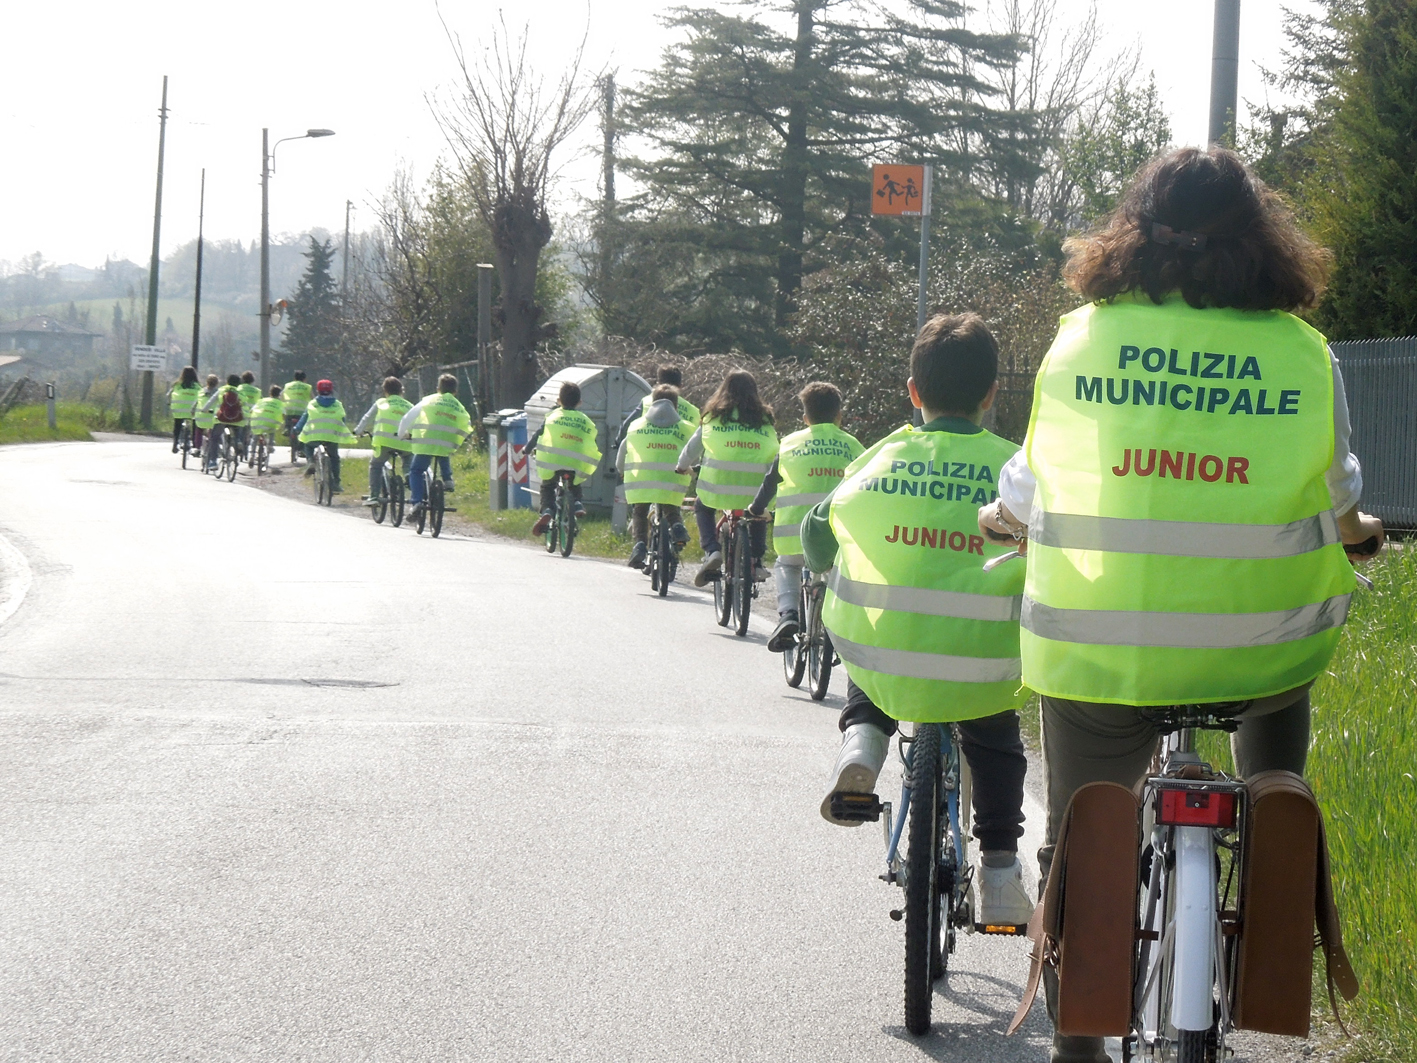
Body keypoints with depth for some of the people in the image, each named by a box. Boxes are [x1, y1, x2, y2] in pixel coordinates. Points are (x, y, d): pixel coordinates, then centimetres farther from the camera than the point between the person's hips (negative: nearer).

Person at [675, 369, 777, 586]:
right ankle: (757, 562, 21)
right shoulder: (764, 419, 8)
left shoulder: (714, 416, 6)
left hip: (719, 485, -1)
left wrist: (683, 466, 35)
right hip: (754, 490, 1)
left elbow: (694, 446, 15)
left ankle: (711, 551, 5)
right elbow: (775, 453, 13)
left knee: (702, 508, 28)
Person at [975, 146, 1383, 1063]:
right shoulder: (1302, 353, -3)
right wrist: (1353, 532, 36)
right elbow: (1336, 503, 12)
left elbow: (1030, 493, 10)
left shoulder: (1083, 337, -1)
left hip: (1096, 656, 0)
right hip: (1260, 653, 0)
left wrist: (998, 520, 34)